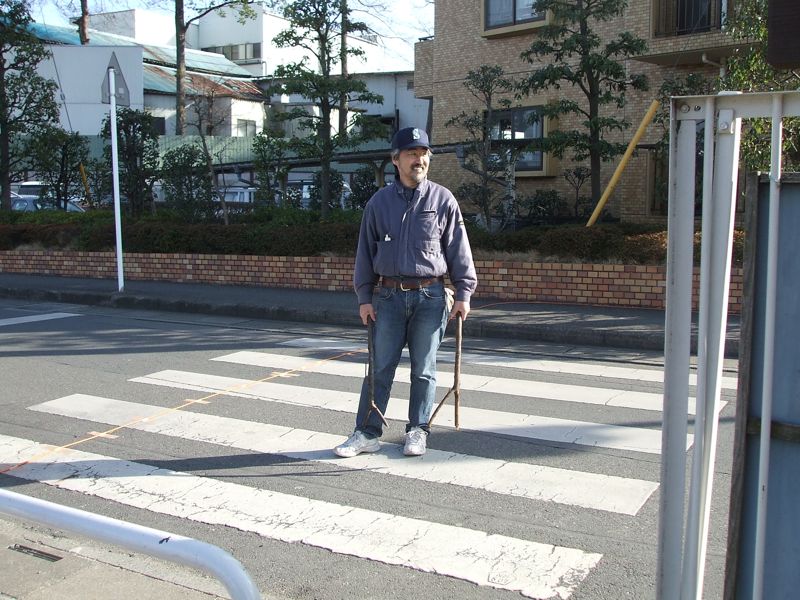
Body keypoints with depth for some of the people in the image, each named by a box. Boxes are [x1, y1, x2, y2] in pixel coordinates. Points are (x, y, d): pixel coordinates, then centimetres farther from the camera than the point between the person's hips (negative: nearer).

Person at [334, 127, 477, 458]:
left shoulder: (443, 199, 2)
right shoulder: (379, 202, 6)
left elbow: (459, 249, 3)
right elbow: (366, 252, 8)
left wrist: (463, 293, -2)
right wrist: (364, 297, 4)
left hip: (430, 297, -1)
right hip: (388, 296, 1)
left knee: (424, 369, 7)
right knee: (380, 367, 3)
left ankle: (417, 431, 20)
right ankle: (367, 433, 11)